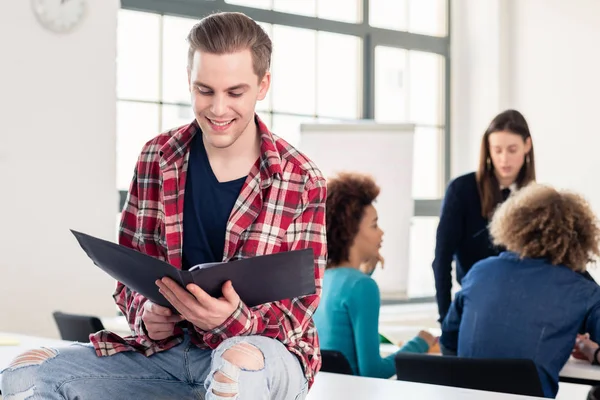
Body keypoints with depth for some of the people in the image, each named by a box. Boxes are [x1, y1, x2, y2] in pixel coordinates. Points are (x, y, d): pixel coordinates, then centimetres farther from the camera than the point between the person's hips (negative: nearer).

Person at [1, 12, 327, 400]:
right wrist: (145, 313, -12)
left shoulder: (302, 180, -4)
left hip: (261, 346, -4)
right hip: (168, 346, 4)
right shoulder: (158, 158, 6)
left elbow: (301, 303, -4)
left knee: (237, 364, -42)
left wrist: (233, 319, -26)